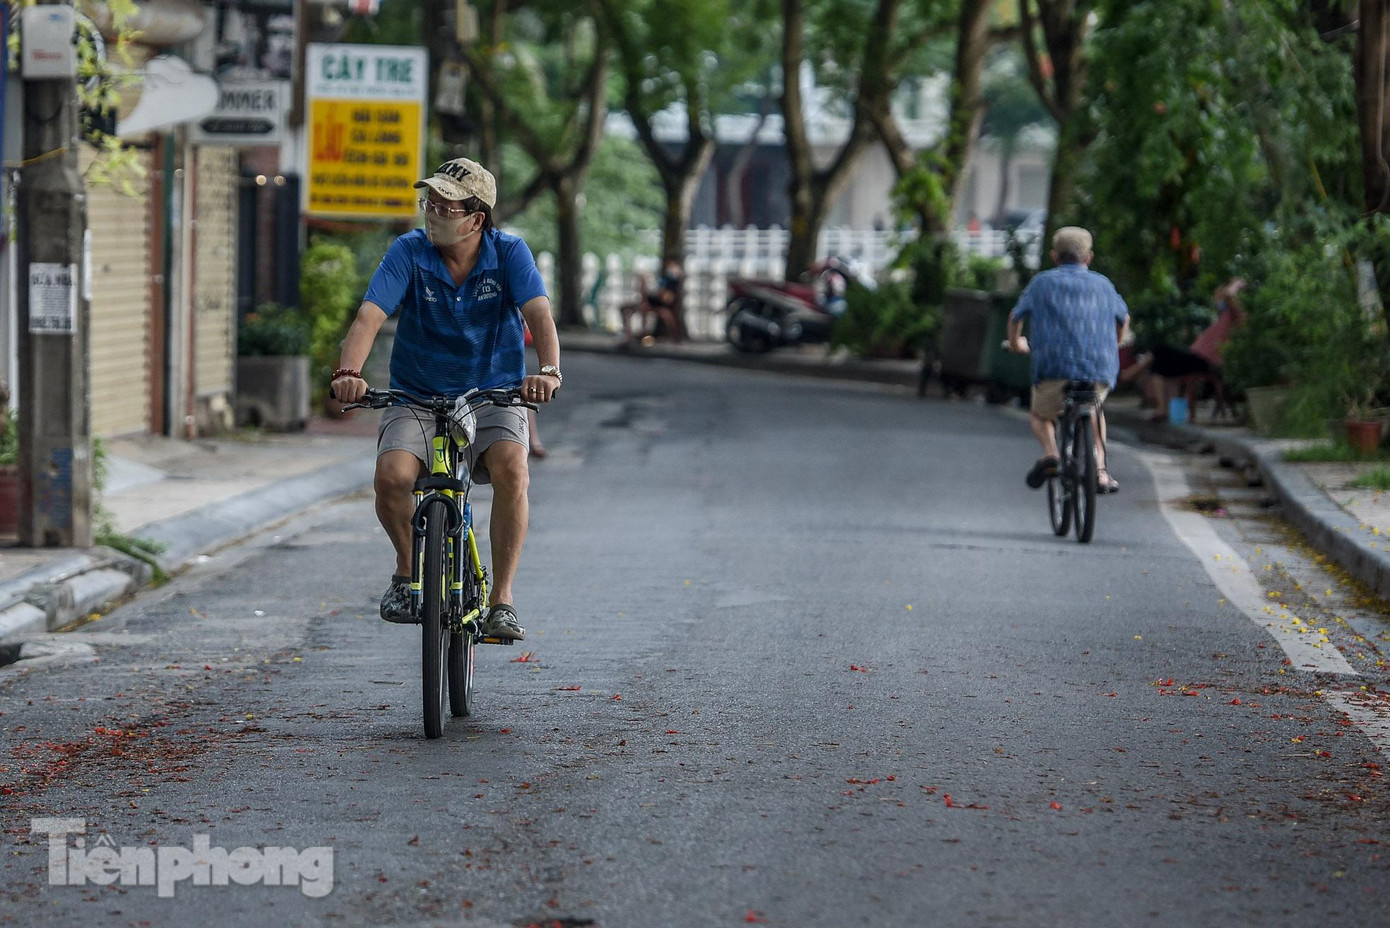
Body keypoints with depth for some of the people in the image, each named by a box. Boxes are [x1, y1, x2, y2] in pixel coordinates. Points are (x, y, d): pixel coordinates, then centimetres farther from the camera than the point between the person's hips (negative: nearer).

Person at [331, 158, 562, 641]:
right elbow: (370, 315, -20)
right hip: (417, 397, 1)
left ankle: (501, 600, -18)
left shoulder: (509, 253, -8)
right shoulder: (409, 252, -8)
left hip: (492, 397, -1)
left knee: (512, 469, -31)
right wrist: (349, 371, -40)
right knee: (391, 475, -28)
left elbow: (539, 314, -22)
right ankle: (407, 567, 3)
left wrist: (548, 370, -43)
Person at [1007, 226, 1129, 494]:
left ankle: (1050, 453, -5)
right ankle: (1099, 468, 16)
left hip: (1054, 368, -2)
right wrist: (1112, 347, 57)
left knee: (1040, 415, 24)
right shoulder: (1103, 284, 20)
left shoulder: (1042, 282, 13)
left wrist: (1015, 343, 47)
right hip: (1101, 371, 2)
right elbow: (1124, 319, 37)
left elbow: (1016, 317, 26)